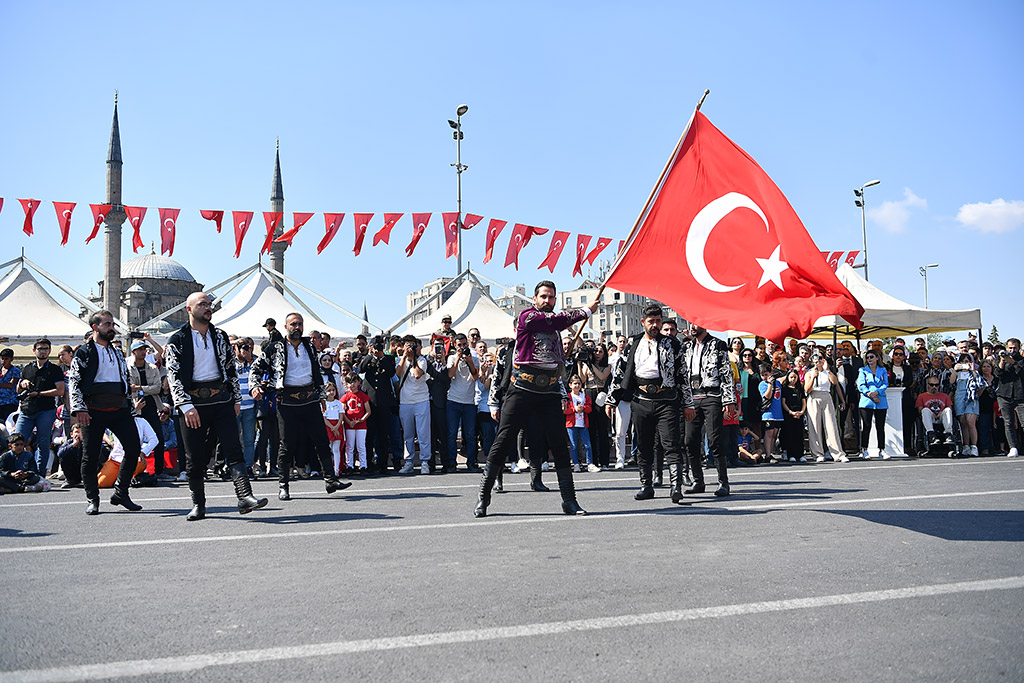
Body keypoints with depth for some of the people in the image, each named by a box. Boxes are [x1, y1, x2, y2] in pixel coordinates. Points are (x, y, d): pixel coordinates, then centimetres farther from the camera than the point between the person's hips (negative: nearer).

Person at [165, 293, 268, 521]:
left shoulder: (220, 337, 12)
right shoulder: (177, 340, 0)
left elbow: (231, 368, 18)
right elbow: (173, 376, -7)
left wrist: (236, 399, 13)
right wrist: (187, 406, -17)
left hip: (222, 400, 2)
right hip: (193, 403, -2)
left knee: (233, 448, -9)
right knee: (194, 457, 5)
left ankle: (245, 497, -15)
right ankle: (198, 504, 16)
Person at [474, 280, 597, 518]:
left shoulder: (554, 323, 18)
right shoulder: (527, 317, -2)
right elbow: (556, 320, -13)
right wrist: (586, 311, -3)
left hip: (549, 392, 5)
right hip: (522, 389, -5)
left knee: (559, 444, 0)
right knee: (503, 441, -4)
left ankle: (569, 500, 7)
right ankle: (483, 496, 5)